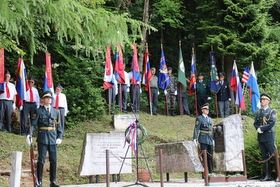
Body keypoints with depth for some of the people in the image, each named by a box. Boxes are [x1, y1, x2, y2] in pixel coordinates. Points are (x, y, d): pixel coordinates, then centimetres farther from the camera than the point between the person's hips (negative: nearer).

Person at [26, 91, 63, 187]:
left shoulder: (56, 111, 11)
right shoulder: (39, 111, 2)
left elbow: (59, 125, 13)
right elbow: (33, 124, -4)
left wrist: (60, 137, 3)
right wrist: (30, 134, -18)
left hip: (53, 138, 3)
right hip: (42, 138, -3)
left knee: (53, 160, 5)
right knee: (41, 160, 0)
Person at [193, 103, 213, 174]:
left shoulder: (210, 119, 19)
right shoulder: (199, 118, -1)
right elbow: (196, 129, -8)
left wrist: (213, 139, 19)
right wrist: (195, 139, -16)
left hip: (210, 139, 6)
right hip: (203, 139, -6)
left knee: (210, 156, 8)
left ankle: (211, 171, 14)